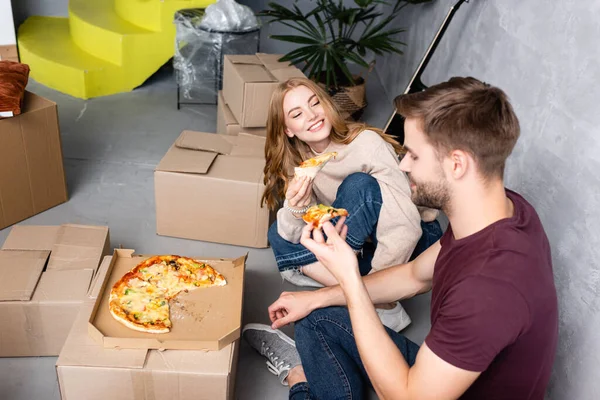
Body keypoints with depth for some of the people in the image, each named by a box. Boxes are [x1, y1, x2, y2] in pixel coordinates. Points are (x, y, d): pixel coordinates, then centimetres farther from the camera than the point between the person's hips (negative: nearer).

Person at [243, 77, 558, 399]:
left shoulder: (492, 285, -39)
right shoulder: (501, 207, -11)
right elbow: (415, 274, 4)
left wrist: (348, 277, -28)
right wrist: (315, 298, 6)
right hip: (442, 371, 7)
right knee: (318, 319, 8)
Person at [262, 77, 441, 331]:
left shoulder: (367, 143, -22)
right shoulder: (298, 163, -3)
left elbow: (405, 227, -29)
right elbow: (293, 236, -11)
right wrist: (296, 210, -33)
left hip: (410, 246, -5)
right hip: (360, 246, 6)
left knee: (358, 184, -29)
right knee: (279, 235, -13)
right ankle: (381, 308, -20)